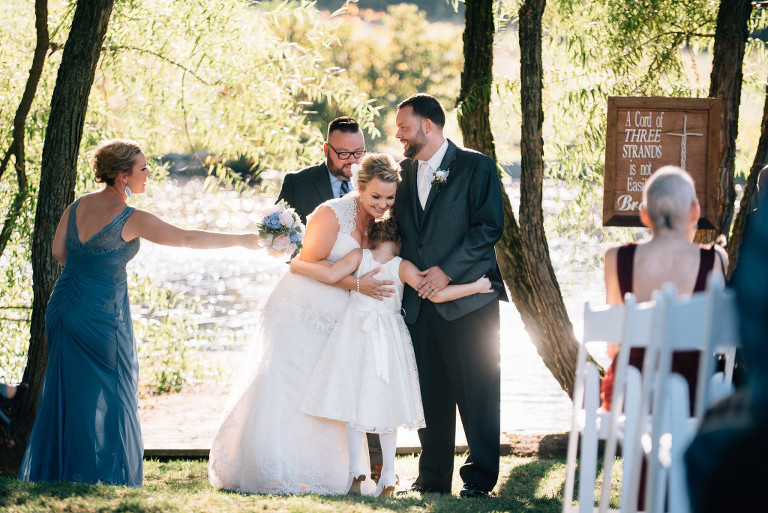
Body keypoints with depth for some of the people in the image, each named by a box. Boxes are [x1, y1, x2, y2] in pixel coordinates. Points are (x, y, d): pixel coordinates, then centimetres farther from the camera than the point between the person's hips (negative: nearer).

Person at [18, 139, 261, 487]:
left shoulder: (79, 205, 4)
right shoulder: (131, 219, -16)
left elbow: (59, 251, 9)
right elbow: (187, 239, -14)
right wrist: (244, 240, -9)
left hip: (63, 305, 7)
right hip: (101, 314, -7)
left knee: (64, 389, 15)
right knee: (109, 393, 8)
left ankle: (54, 467, 20)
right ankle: (104, 472, 12)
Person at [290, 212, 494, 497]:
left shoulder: (360, 256, -8)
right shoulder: (402, 267, -10)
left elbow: (331, 274, -21)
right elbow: (436, 294, -18)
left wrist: (298, 265, -6)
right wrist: (476, 286, -10)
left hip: (356, 333, 0)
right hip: (389, 341, 0)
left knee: (354, 396, 10)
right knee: (385, 403, 10)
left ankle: (355, 465, -3)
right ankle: (388, 473, 10)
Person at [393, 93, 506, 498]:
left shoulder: (476, 167, -1)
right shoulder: (405, 172, 17)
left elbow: (489, 227, -9)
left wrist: (448, 271, -14)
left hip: (469, 299, -5)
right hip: (421, 302, 5)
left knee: (477, 391, -4)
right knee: (430, 393, 6)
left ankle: (480, 476, 2)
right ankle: (433, 476, 13)